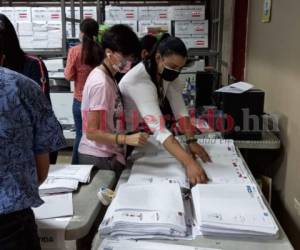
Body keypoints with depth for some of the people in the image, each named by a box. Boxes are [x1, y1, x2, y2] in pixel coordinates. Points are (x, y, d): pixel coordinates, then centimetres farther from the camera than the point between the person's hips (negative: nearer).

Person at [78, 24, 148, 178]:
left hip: (107, 155, 9)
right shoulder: (101, 83, -21)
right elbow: (91, 132, -23)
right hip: (99, 159, -9)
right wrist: (127, 139, -32)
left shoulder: (108, 78, 7)